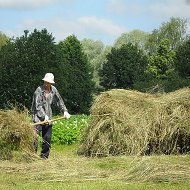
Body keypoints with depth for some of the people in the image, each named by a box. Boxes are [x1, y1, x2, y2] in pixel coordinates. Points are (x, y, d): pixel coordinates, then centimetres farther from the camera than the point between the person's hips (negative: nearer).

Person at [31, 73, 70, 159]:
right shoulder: (39, 90, -12)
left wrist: (65, 111, 6)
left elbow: (59, 101, 17)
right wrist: (44, 116, -22)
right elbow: (38, 106, -15)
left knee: (47, 138, 5)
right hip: (38, 116, -5)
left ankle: (44, 156, 14)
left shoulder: (53, 90, 4)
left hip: (48, 117, 5)